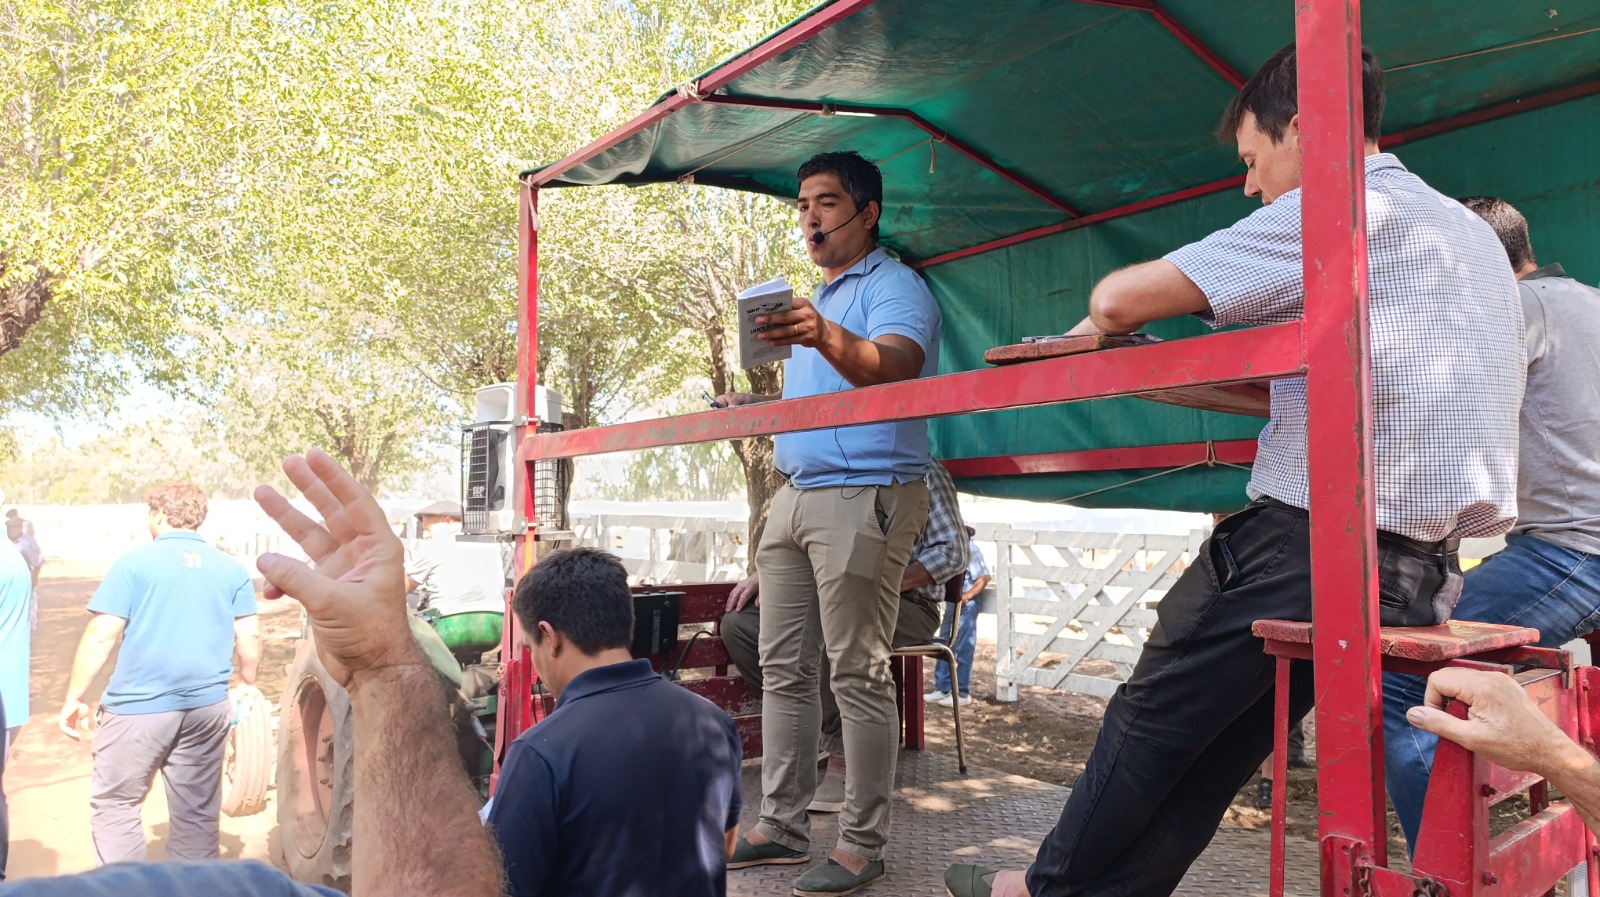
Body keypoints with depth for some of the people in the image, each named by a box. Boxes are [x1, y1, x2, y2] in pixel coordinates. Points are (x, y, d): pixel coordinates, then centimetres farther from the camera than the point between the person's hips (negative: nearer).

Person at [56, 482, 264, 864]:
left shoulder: (134, 563, -4)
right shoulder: (232, 568, 4)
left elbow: (101, 636, -7)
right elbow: (249, 639, 3)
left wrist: (73, 698, 1)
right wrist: (247, 689, 18)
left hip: (139, 707, -3)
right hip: (208, 706, 4)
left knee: (113, 803, 11)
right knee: (198, 811, 12)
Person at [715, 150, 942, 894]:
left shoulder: (895, 287, -4)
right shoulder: (817, 299, 24)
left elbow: (892, 366, -25)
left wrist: (827, 337, -44)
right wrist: (760, 409, 16)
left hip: (861, 496, -9)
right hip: (796, 493, 9)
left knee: (858, 676, -5)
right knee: (783, 668, 9)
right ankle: (781, 826, 19)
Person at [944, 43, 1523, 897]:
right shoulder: (1471, 231, 20)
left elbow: (1118, 296, -13)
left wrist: (1093, 327, 11)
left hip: (1308, 544, -8)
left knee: (1152, 722, 9)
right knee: (1218, 751, 15)